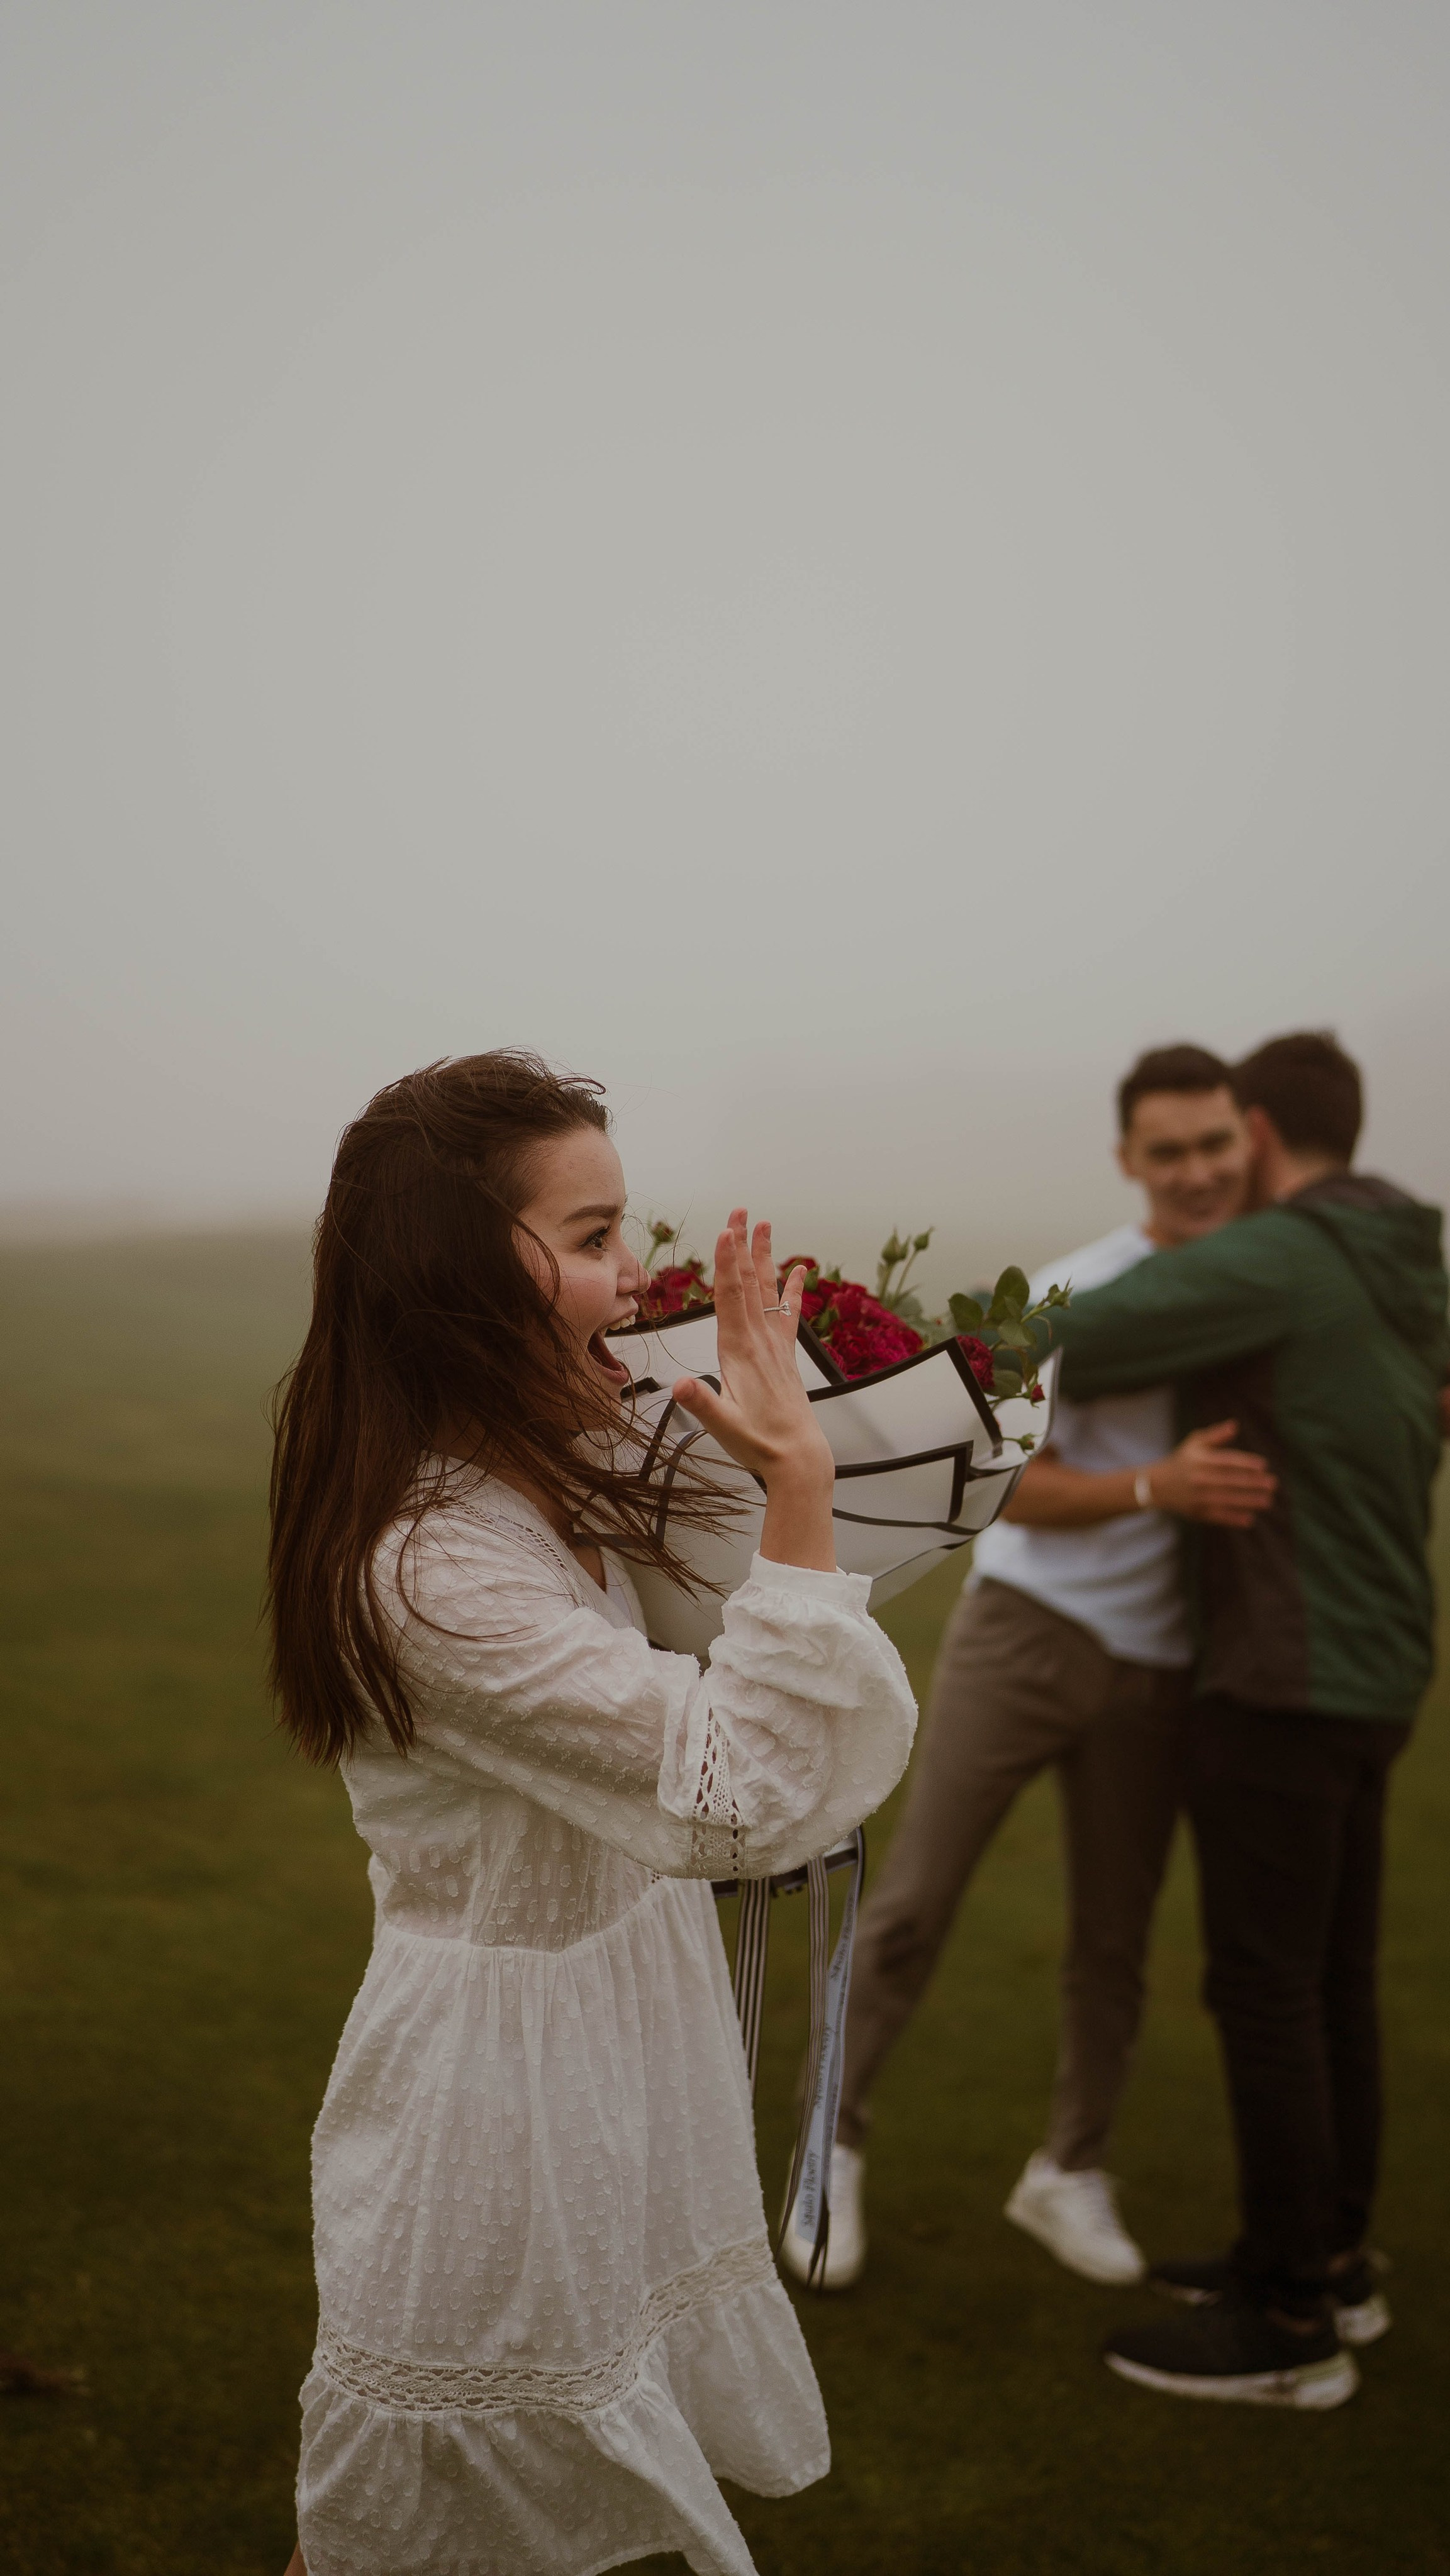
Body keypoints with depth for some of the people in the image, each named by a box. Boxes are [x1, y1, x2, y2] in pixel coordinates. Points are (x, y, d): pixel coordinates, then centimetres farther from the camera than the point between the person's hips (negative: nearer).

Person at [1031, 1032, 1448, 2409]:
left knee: (1262, 1992, -1)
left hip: (1281, 1689, -9)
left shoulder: (1265, 1262, -18)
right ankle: (1326, 2257, 27)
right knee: (1329, 1976, 16)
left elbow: (1042, 1354, -23)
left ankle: (1292, 2322, 8)